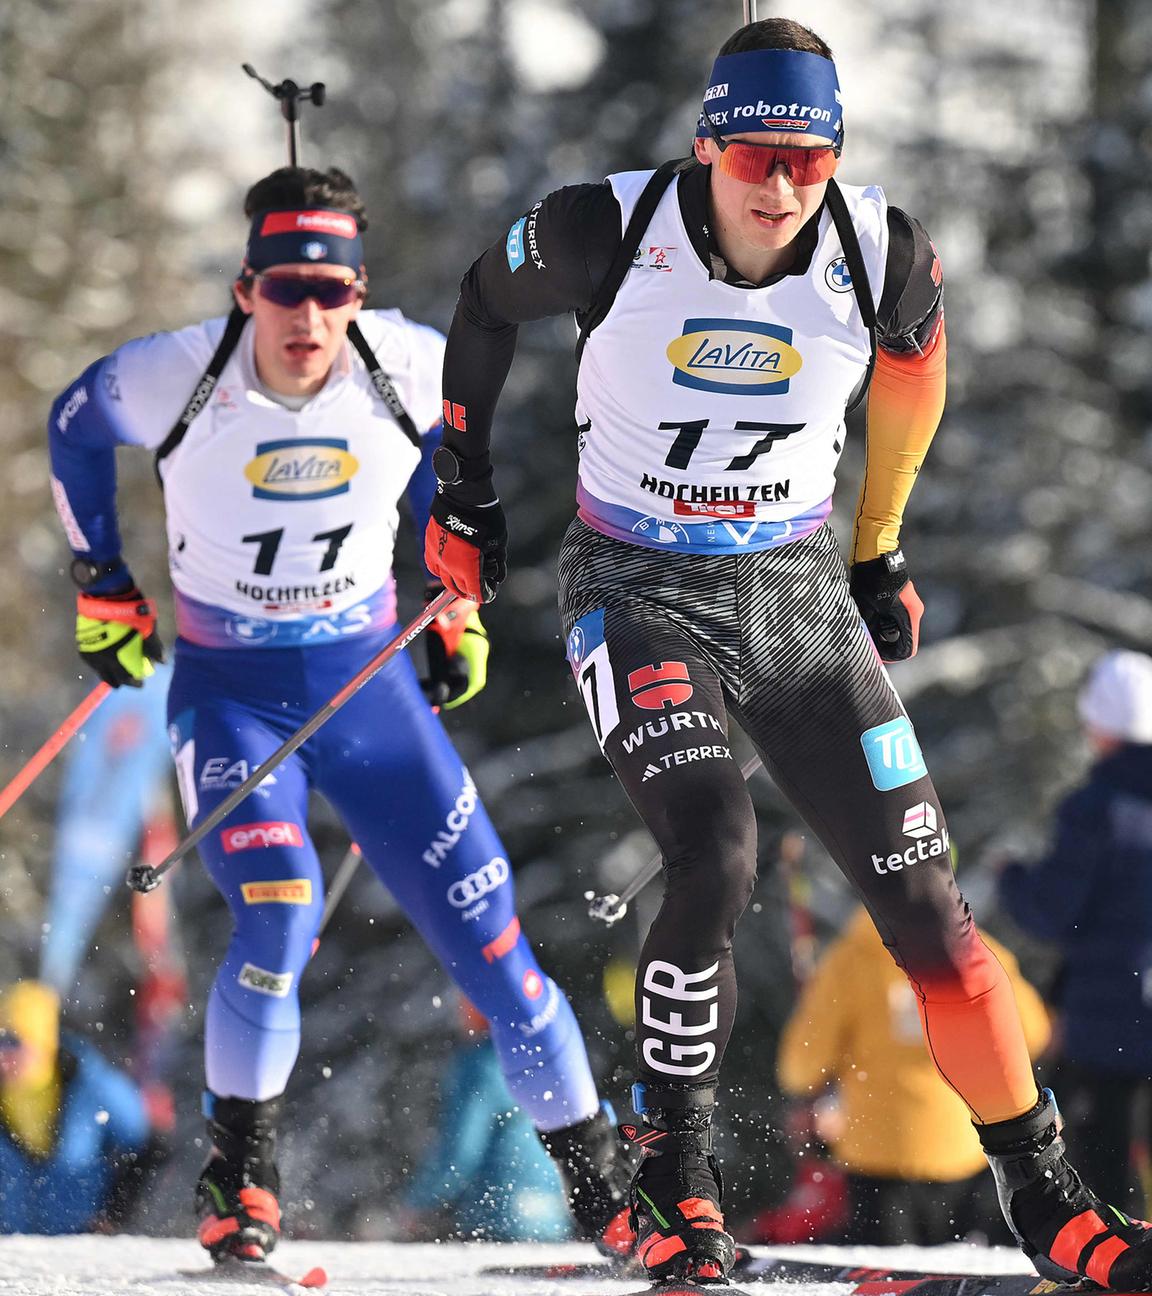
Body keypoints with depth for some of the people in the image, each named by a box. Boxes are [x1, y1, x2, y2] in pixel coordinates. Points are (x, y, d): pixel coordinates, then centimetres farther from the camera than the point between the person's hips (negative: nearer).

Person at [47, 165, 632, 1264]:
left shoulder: (410, 367, -15)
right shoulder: (170, 379, -19)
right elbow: (74, 434, 5)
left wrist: (456, 604, 11)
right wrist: (102, 592, 11)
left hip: (367, 681, 2)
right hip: (227, 691, -2)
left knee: (487, 935, -1)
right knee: (279, 916, -25)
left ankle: (601, 1189, 12)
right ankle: (239, 1178, -4)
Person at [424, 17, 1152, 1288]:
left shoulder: (881, 254, -13)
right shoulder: (607, 231, -18)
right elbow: (486, 305, 4)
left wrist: (879, 550, 16)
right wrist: (461, 488, 10)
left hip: (798, 594, 2)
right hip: (639, 594, -2)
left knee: (922, 898, -3)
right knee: (715, 860, -25)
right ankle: (672, 1174, -5)